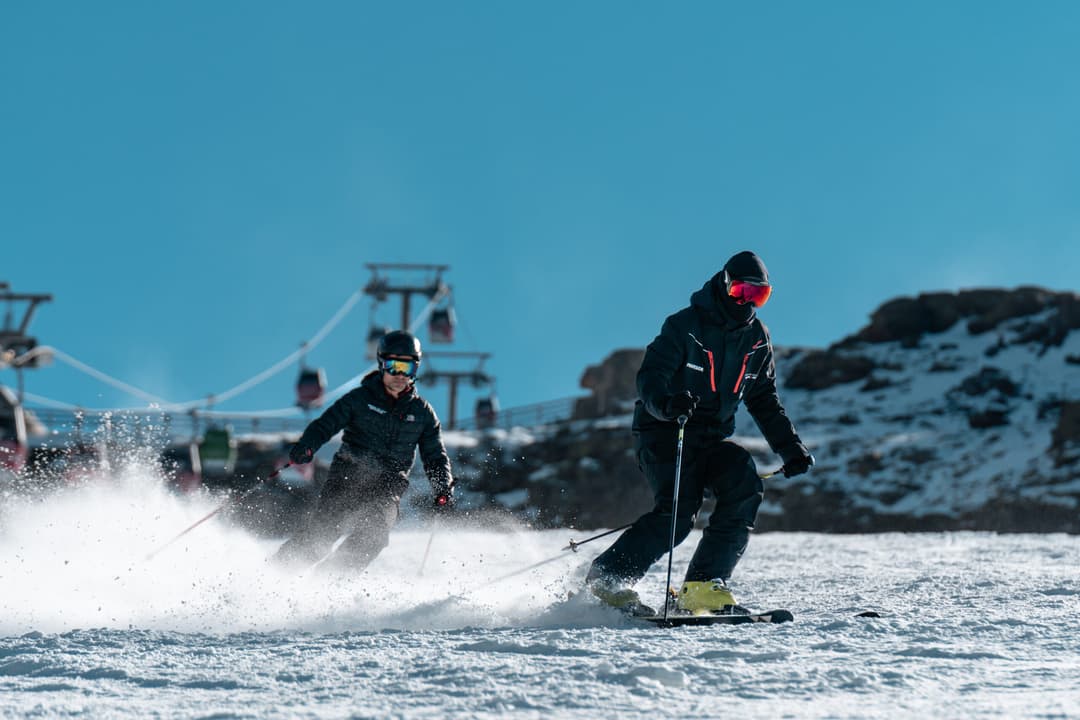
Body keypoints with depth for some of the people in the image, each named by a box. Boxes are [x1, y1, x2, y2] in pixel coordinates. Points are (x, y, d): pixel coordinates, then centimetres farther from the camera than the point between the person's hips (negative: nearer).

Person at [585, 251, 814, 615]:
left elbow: (765, 400, 18)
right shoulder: (685, 326, -9)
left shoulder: (757, 338, 9)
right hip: (663, 432, -6)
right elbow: (650, 377, -19)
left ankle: (703, 587, -21)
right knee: (679, 509, -26)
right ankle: (607, 578, -16)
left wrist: (791, 448, 8)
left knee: (745, 487, -22)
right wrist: (665, 403, -42)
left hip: (713, 438, 6)